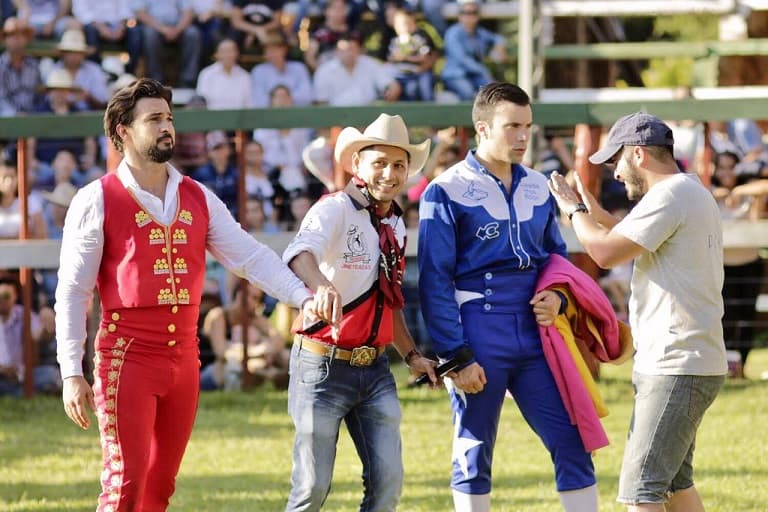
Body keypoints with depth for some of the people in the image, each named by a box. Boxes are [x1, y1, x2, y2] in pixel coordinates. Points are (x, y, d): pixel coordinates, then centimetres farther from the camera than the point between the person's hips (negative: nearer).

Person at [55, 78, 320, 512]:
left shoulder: (198, 199, 11)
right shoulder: (96, 201, -3)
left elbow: (250, 256, 6)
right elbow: (72, 292, -4)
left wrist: (303, 297, -10)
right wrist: (72, 373, -10)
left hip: (184, 359, 5)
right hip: (128, 358, -5)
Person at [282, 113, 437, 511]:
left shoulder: (395, 225, 13)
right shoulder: (335, 210, -12)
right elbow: (300, 252, -34)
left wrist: (411, 354, 15)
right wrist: (322, 285, -56)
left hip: (374, 370, 7)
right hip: (324, 365, -6)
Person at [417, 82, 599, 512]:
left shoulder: (538, 187, 12)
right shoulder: (447, 191, -5)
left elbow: (557, 255, 23)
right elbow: (435, 281, -7)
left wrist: (557, 297, 0)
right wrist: (456, 357, -12)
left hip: (535, 338, 5)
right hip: (479, 343, -5)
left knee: (572, 443, 0)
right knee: (474, 453, 3)